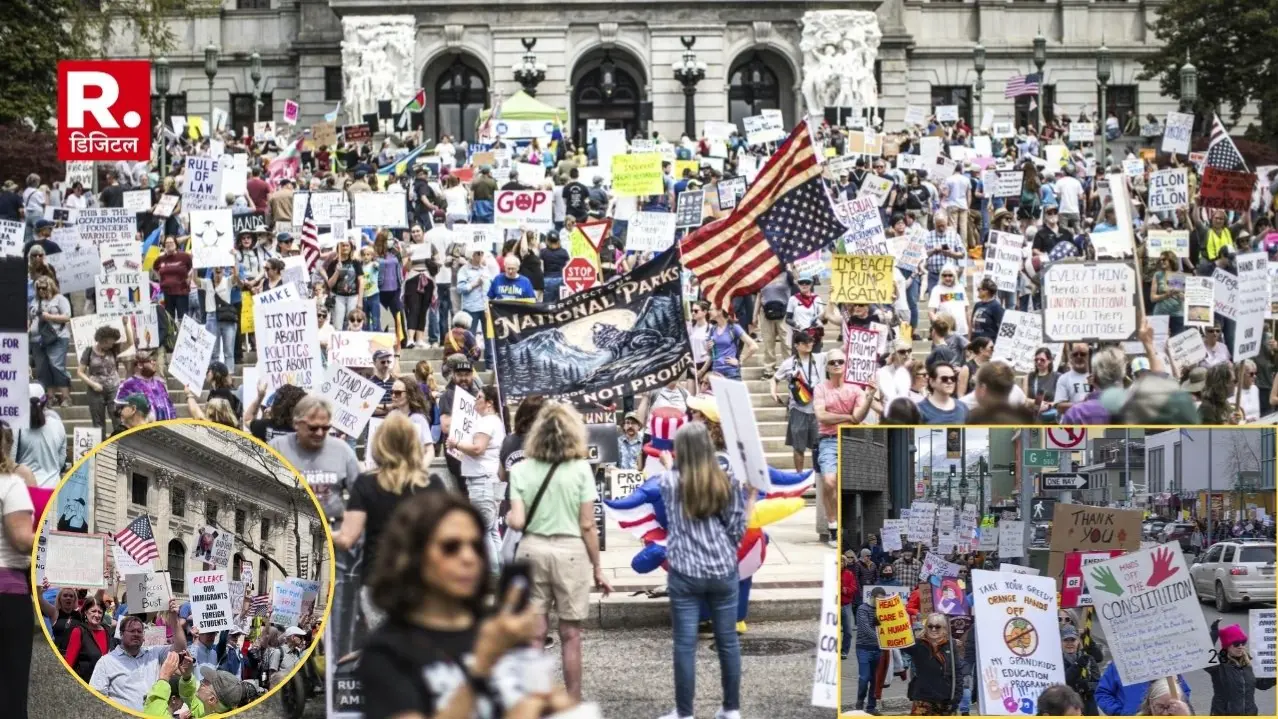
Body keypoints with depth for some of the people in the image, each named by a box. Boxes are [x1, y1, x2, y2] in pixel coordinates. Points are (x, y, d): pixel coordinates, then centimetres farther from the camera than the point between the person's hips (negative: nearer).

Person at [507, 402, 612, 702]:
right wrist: (598, 568, 4)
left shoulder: (521, 470, 0)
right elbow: (587, 526, -5)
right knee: (570, 634, 7)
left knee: (535, 634, 6)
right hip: (570, 552, -2)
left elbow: (518, 522, -6)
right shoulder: (581, 469, -4)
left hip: (532, 550, 2)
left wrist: (508, 516, 17)